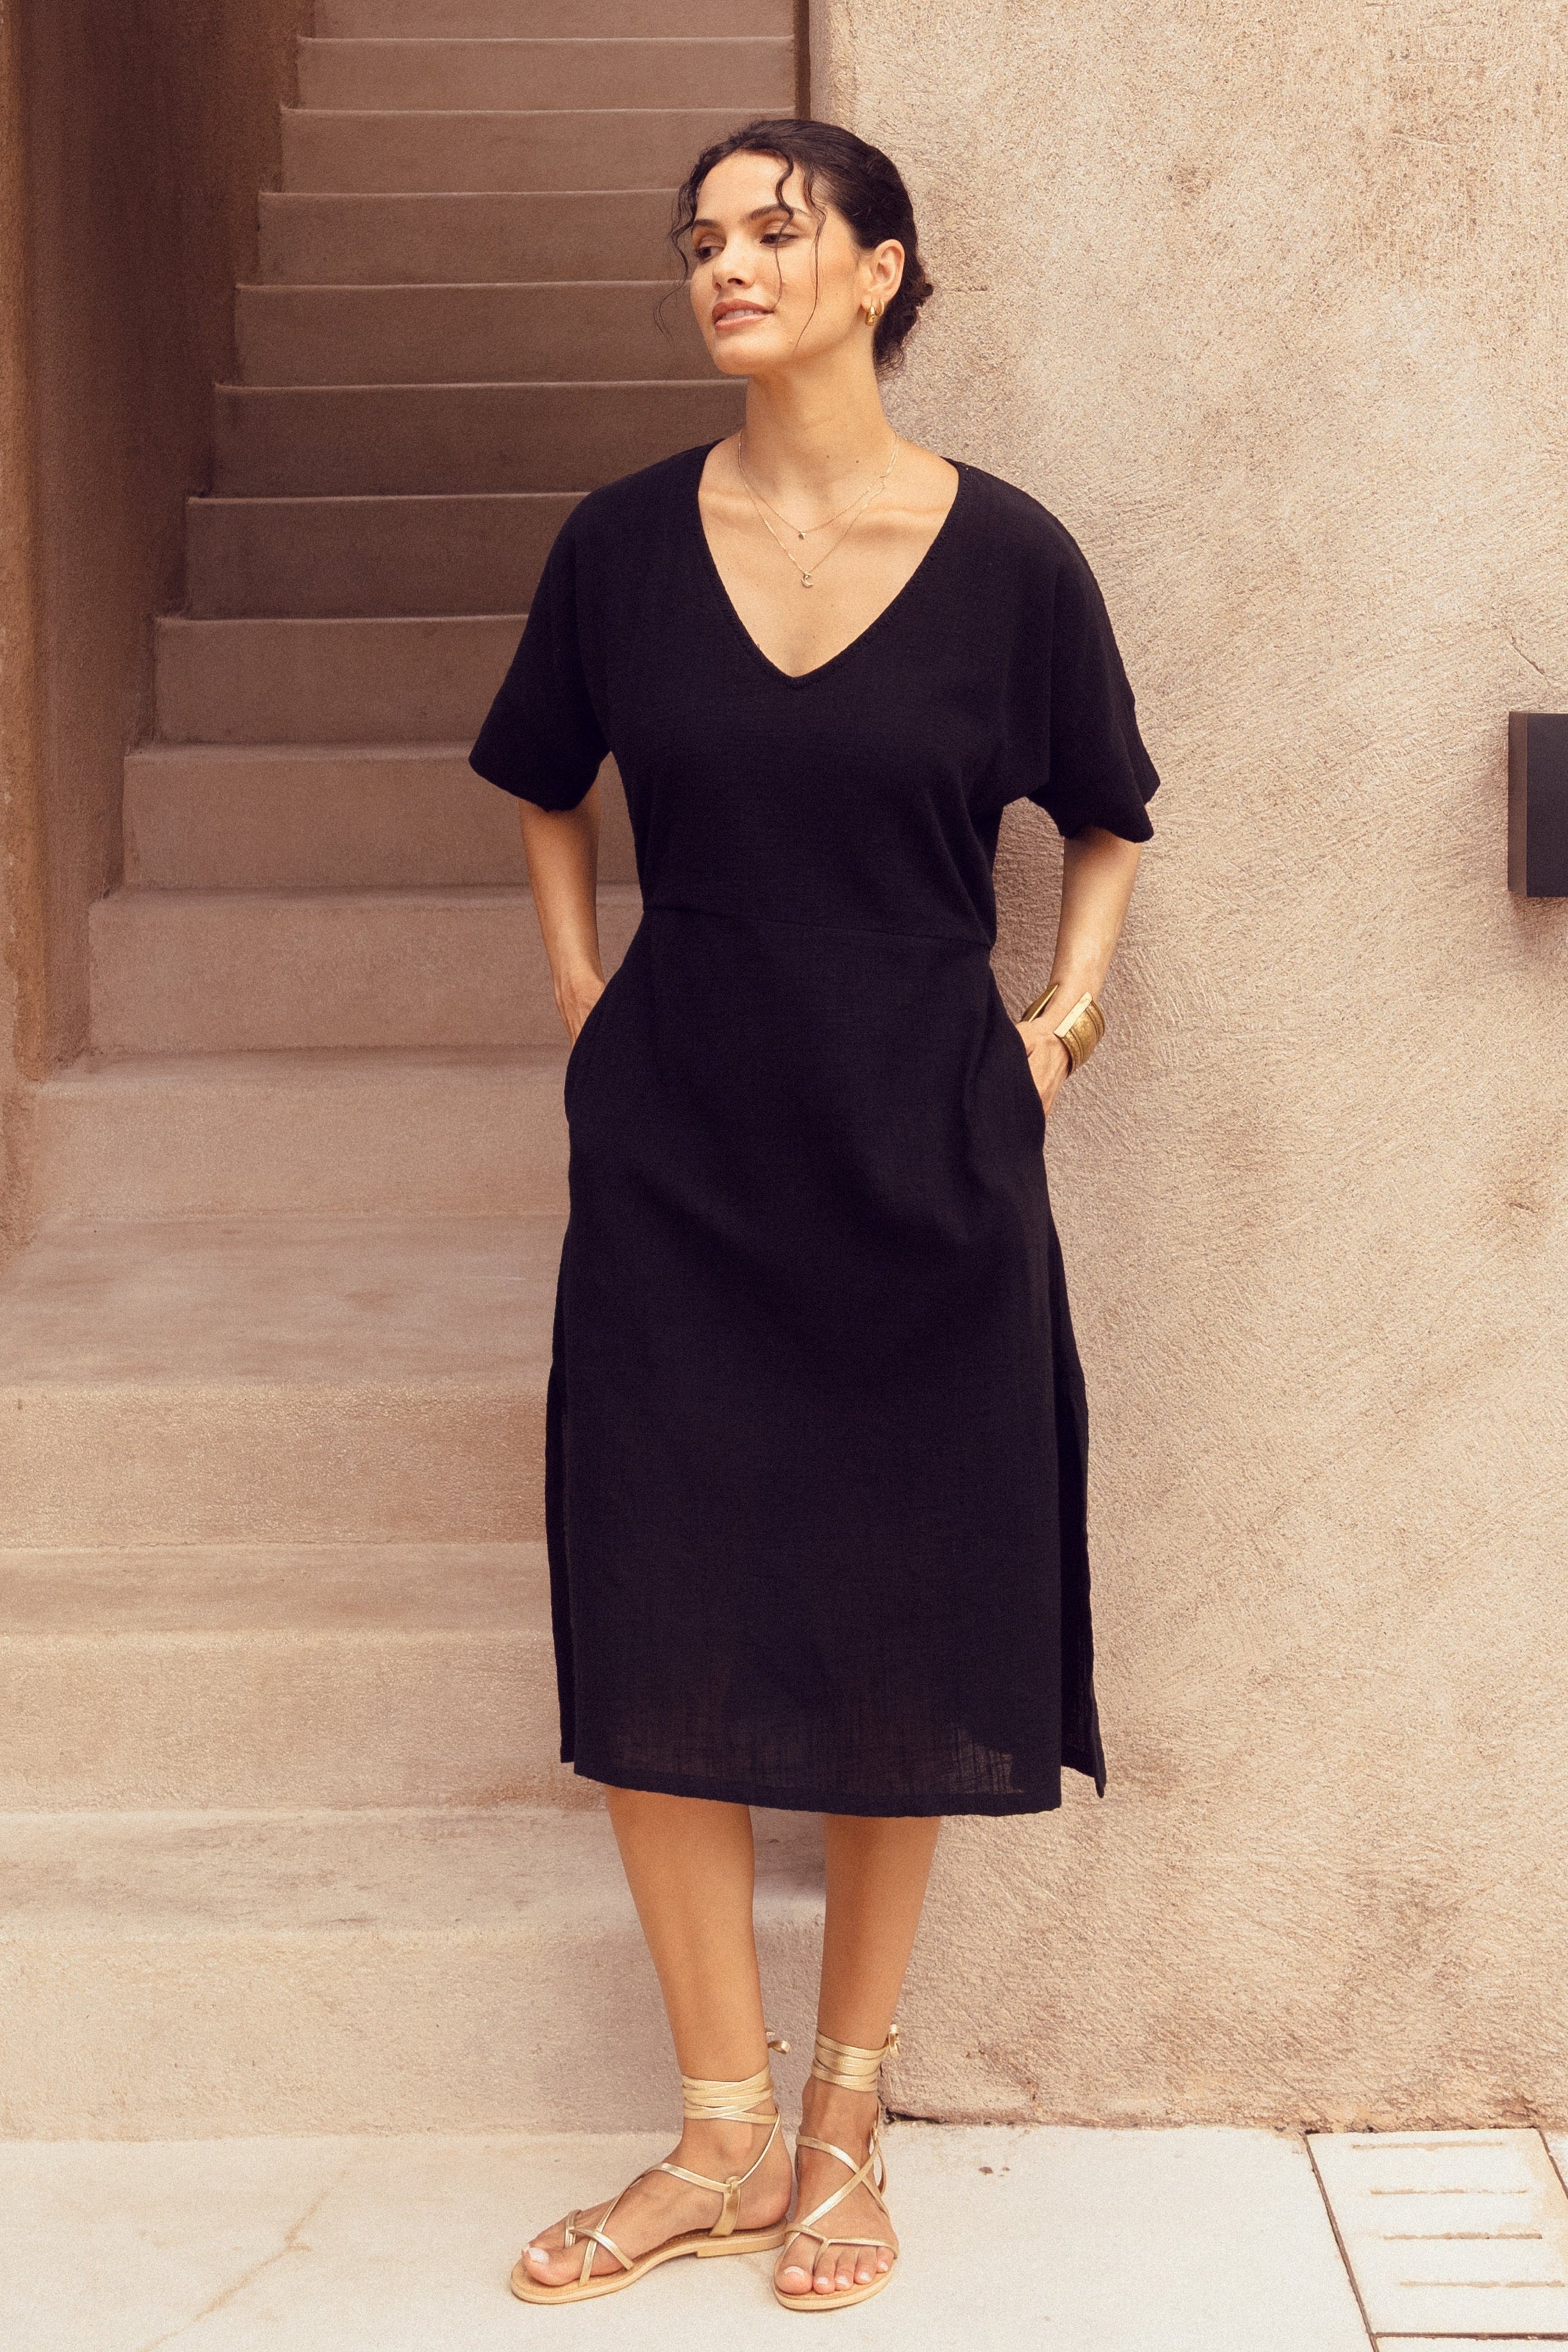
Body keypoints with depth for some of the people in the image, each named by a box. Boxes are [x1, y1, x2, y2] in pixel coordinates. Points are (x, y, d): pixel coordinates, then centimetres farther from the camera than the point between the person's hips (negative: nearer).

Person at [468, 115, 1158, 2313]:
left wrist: (1063, 1017, 0)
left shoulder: (1007, 555, -4)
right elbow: (550, 786, 19)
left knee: (902, 1651, 6)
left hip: (921, 1165, -1)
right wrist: (579, 985, 8)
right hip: (676, 1161, 2)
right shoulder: (624, 544, 1)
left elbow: (1104, 825, 12)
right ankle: (725, 2137, 17)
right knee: (658, 1646, 1)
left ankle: (847, 2124, 23)